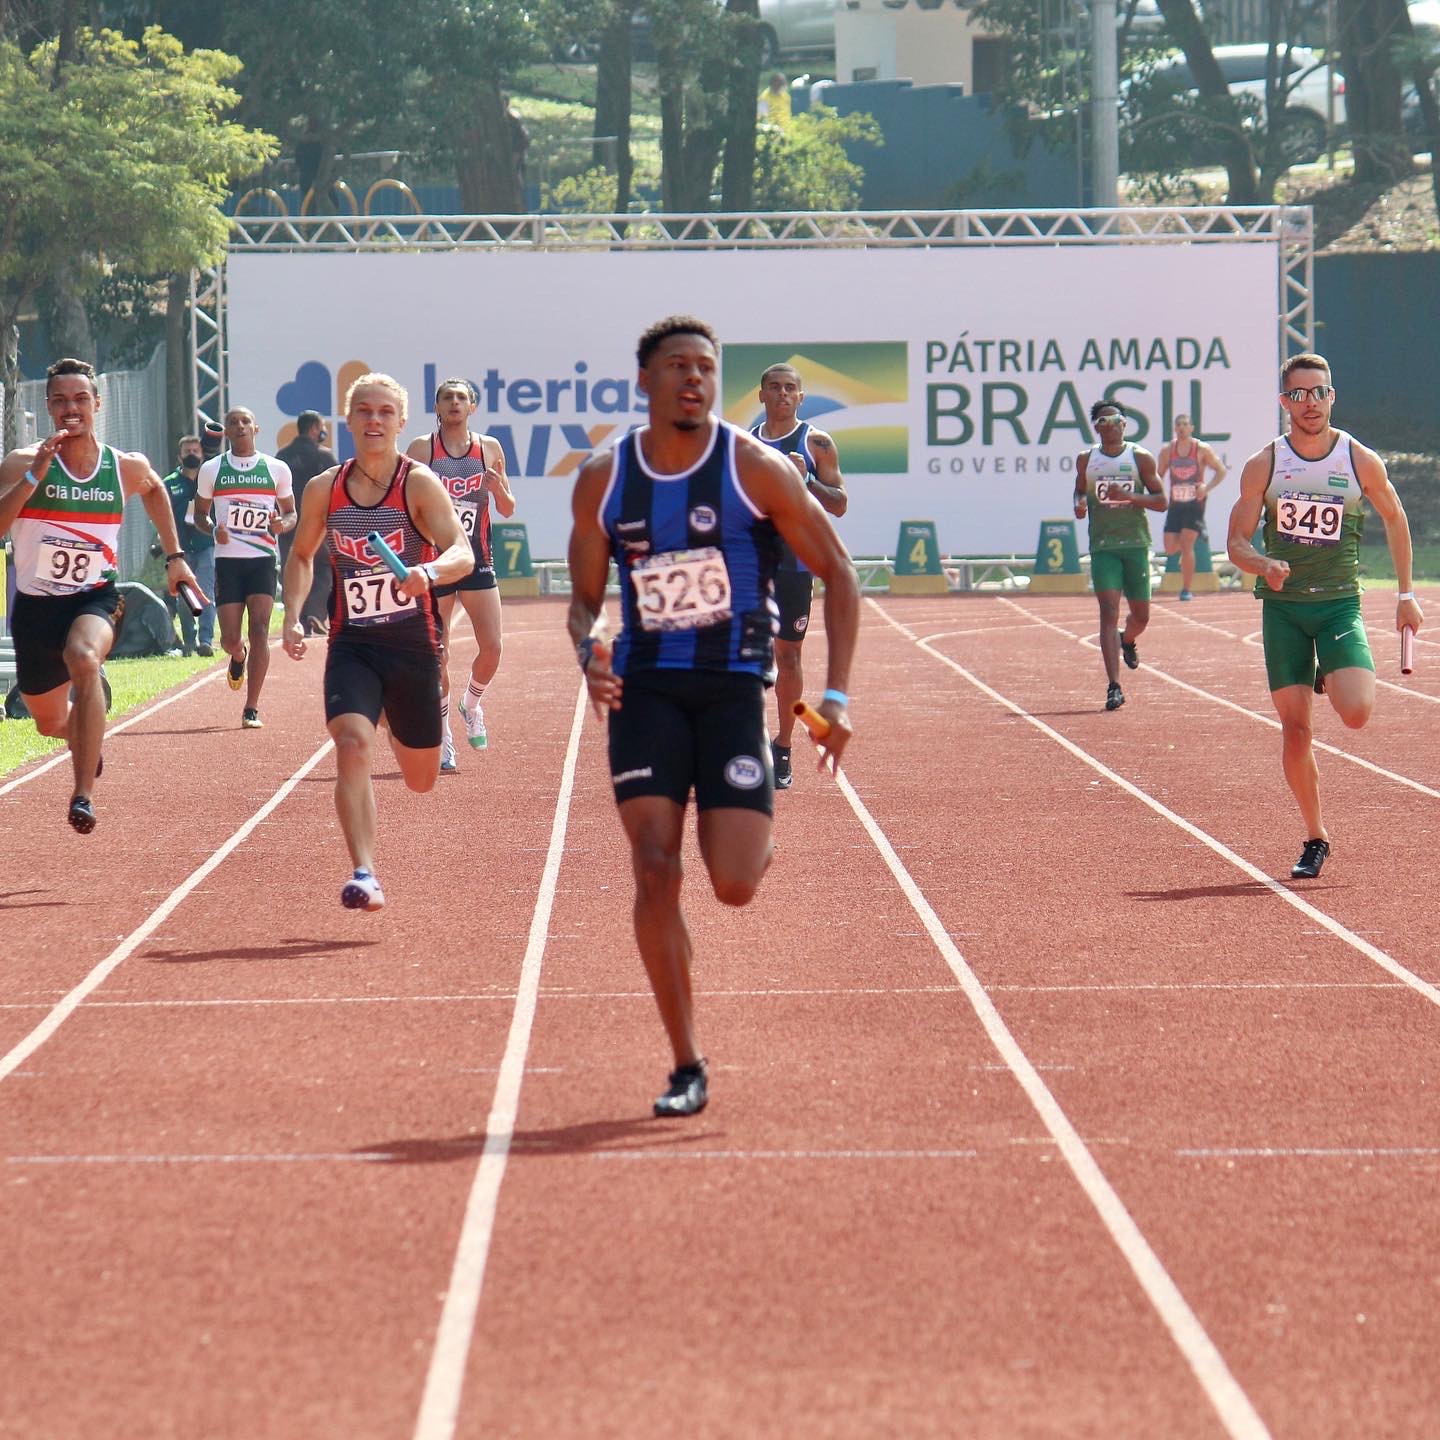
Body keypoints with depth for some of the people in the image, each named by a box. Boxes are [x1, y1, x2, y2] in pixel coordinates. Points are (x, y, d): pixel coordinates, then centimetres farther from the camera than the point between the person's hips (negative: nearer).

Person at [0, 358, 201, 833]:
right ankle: (86, 737, 57)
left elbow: (154, 489, 22)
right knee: (49, 722, 17)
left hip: (95, 597, -1)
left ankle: (83, 795, -35)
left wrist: (174, 555, 18)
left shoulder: (127, 468, -3)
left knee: (84, 658, -36)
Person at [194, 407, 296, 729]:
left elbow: (291, 513, 15)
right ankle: (239, 658, 39)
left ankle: (251, 709, -9)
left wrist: (283, 524, -9)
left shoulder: (277, 469, 6)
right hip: (227, 558, 1)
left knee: (259, 630, -13)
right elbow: (200, 514, 15)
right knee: (230, 638, -1)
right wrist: (213, 529, -8)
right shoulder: (211, 469, 7)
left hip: (263, 559, -1)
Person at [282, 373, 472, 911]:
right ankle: (364, 875, -28)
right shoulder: (324, 490, 1)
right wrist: (293, 616, 2)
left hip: (413, 642, -1)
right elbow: (301, 555, 18)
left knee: (421, 780, 13)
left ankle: (400, 730, 52)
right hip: (352, 643, 1)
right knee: (352, 745, -25)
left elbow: (463, 552, -21)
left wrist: (429, 572, -43)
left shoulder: (419, 484, -9)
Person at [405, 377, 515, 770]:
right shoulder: (421, 449, -1)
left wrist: (498, 489, -10)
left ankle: (472, 704, 21)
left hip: (477, 560, 2)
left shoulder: (489, 448, 6)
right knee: (437, 656, 0)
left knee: (492, 648, -8)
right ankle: (442, 736, 13)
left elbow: (508, 510, 10)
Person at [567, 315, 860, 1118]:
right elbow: (585, 598, 12)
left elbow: (839, 575, 0)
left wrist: (838, 695, -6)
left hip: (734, 684, -2)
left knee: (735, 887, -10)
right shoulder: (603, 482, 2)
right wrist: (589, 652, -12)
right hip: (645, 687, 2)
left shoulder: (755, 469, -6)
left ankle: (757, 839, 30)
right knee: (654, 872, -11)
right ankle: (688, 1068, -3)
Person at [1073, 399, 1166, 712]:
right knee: (1109, 613, -13)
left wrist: (1128, 496, -17)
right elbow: (1080, 491, 22)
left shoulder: (1141, 458, 1)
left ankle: (1127, 640, 48)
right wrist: (1079, 504, -3)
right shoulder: (1086, 460, 6)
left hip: (1136, 545, 1)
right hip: (1103, 547, -1)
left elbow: (1161, 501, -1)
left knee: (1141, 615, 10)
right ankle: (1113, 687, -16)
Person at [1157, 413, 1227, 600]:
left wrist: (1207, 487, -13)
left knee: (1187, 544, -13)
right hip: (1175, 503, 3)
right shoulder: (1167, 450, 4)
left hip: (1195, 502, -3)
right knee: (1170, 548, -1)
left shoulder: (1202, 449, -4)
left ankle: (1187, 590, -5)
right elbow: (1158, 476, 14)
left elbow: (1221, 470, 1)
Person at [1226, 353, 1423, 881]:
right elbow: (1237, 542, 0)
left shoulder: (1361, 461, -2)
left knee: (1356, 713, -19)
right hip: (1282, 605, 1)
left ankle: (1330, 679, 18)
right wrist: (1263, 565, -23)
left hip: (1339, 604, -1)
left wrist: (1406, 594, 13)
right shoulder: (1263, 466, -1)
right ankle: (1315, 838, 11)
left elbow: (1395, 519, 14)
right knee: (1294, 727, -3)